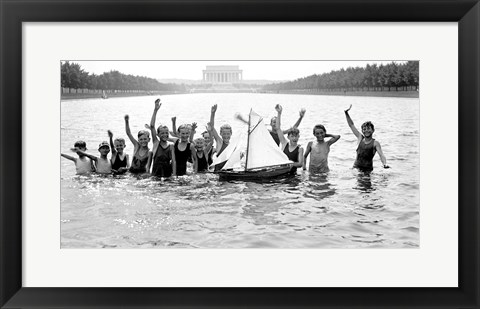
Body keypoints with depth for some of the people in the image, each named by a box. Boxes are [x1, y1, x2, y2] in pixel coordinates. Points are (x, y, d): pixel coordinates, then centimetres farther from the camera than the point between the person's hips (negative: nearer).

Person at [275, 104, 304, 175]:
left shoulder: (300, 148, 2)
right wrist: (279, 113, -1)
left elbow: (300, 164, -4)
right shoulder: (285, 144, 7)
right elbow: (278, 128, 4)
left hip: (292, 173, -1)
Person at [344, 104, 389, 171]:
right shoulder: (360, 138, 10)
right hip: (356, 167, 3)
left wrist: (385, 164, -31)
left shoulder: (375, 143, 0)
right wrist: (346, 113, 8)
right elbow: (351, 125, 13)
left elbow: (381, 155, -10)